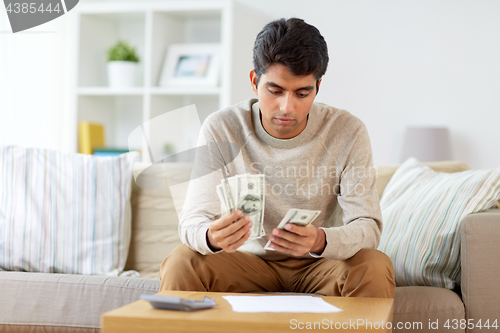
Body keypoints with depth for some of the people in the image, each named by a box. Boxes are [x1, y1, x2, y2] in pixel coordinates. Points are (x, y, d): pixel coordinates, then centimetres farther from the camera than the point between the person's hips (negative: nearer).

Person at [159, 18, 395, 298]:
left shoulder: (348, 132, -13)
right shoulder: (221, 130, -13)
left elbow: (368, 227, -17)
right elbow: (193, 220, -18)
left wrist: (321, 241, -42)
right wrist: (211, 237, -45)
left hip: (318, 264, 1)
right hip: (247, 261, 0)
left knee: (376, 267, -30)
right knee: (180, 263, -29)